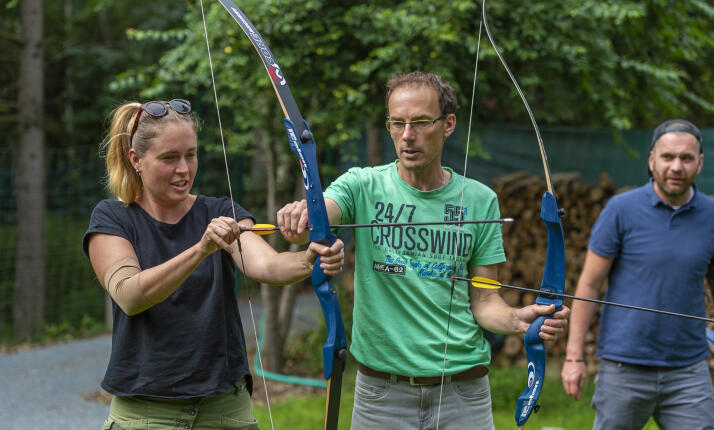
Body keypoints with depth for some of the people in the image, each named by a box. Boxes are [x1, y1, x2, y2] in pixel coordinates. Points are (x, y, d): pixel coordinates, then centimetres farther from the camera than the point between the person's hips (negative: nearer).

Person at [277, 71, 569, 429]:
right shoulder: (363, 186, -1)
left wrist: (517, 320, -18)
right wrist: (299, 216, -46)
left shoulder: (480, 201, 2)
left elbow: (484, 300, 4)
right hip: (381, 391, -1)